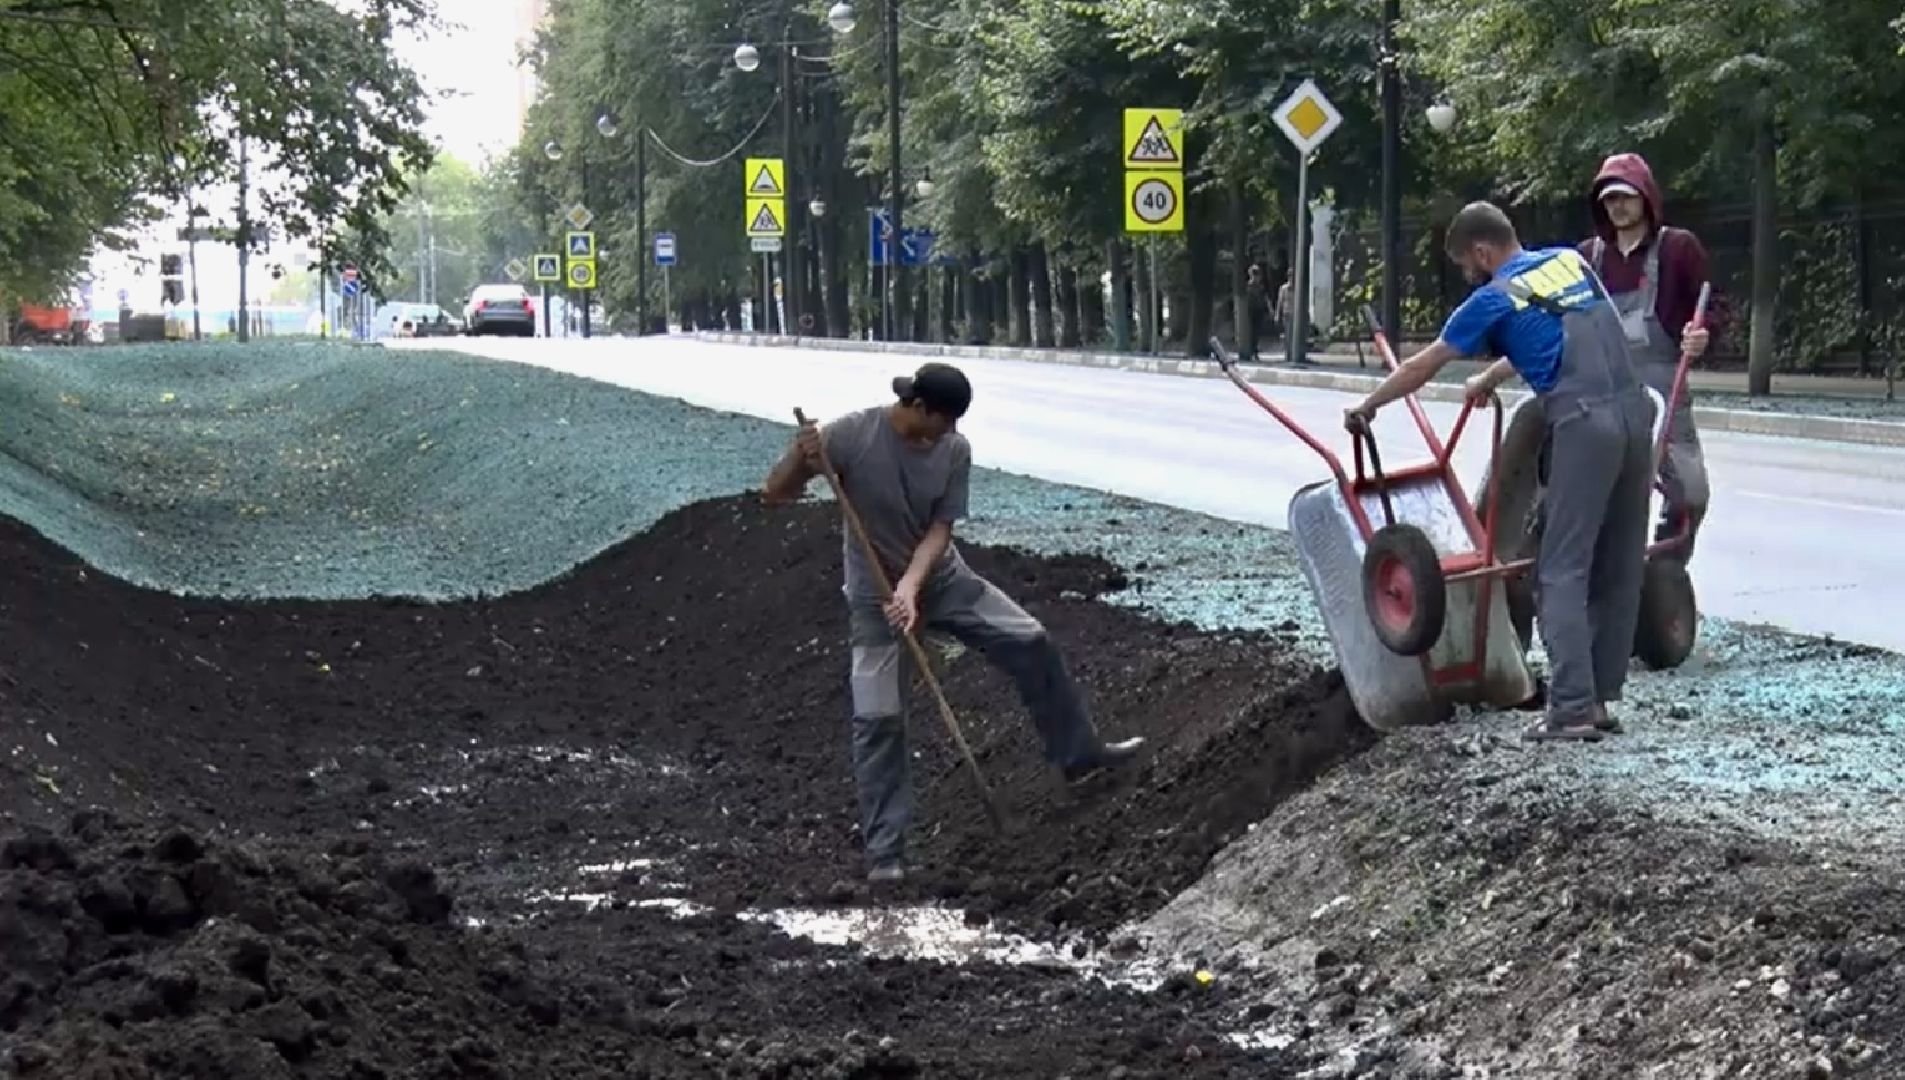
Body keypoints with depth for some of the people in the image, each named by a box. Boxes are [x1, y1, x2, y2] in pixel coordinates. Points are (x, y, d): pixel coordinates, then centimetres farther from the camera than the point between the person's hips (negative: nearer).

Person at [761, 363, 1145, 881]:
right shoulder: (851, 435, -24)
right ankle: (884, 854, -1)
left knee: (1031, 642, 0)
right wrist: (799, 457, -44)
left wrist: (911, 586, -31)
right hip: (875, 596, -4)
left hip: (942, 579, 4)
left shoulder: (954, 450, -13)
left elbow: (939, 529, -14)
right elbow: (775, 493, -21)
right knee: (878, 719, -8)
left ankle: (1080, 755, 20)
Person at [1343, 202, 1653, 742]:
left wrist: (1365, 409, 27)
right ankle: (1600, 696, 13)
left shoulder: (1495, 299, 3)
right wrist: (1491, 379, 49)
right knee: (1620, 569, 10)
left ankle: (1573, 708, -10)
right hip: (1636, 412, 6)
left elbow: (1421, 367, 13)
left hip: (1584, 424, -6)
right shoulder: (1572, 262, 20)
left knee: (1563, 571, -3)